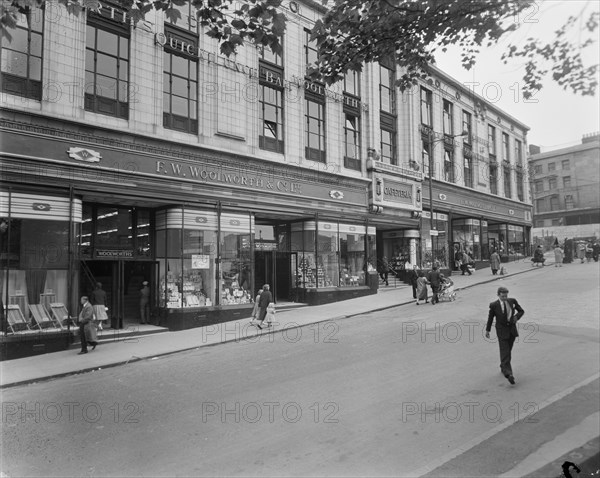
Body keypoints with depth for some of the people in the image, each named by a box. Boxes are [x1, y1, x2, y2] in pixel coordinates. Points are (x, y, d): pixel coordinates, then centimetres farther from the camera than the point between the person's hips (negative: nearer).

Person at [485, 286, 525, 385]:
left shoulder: (512, 301, -4)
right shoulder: (494, 305, -12)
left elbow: (521, 311, 9)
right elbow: (490, 317, 0)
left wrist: (516, 317, -12)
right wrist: (487, 330, 7)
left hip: (512, 329, 4)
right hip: (502, 331, -4)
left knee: (508, 350, 15)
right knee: (504, 352, -11)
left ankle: (503, 368, 35)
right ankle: (508, 374, -17)